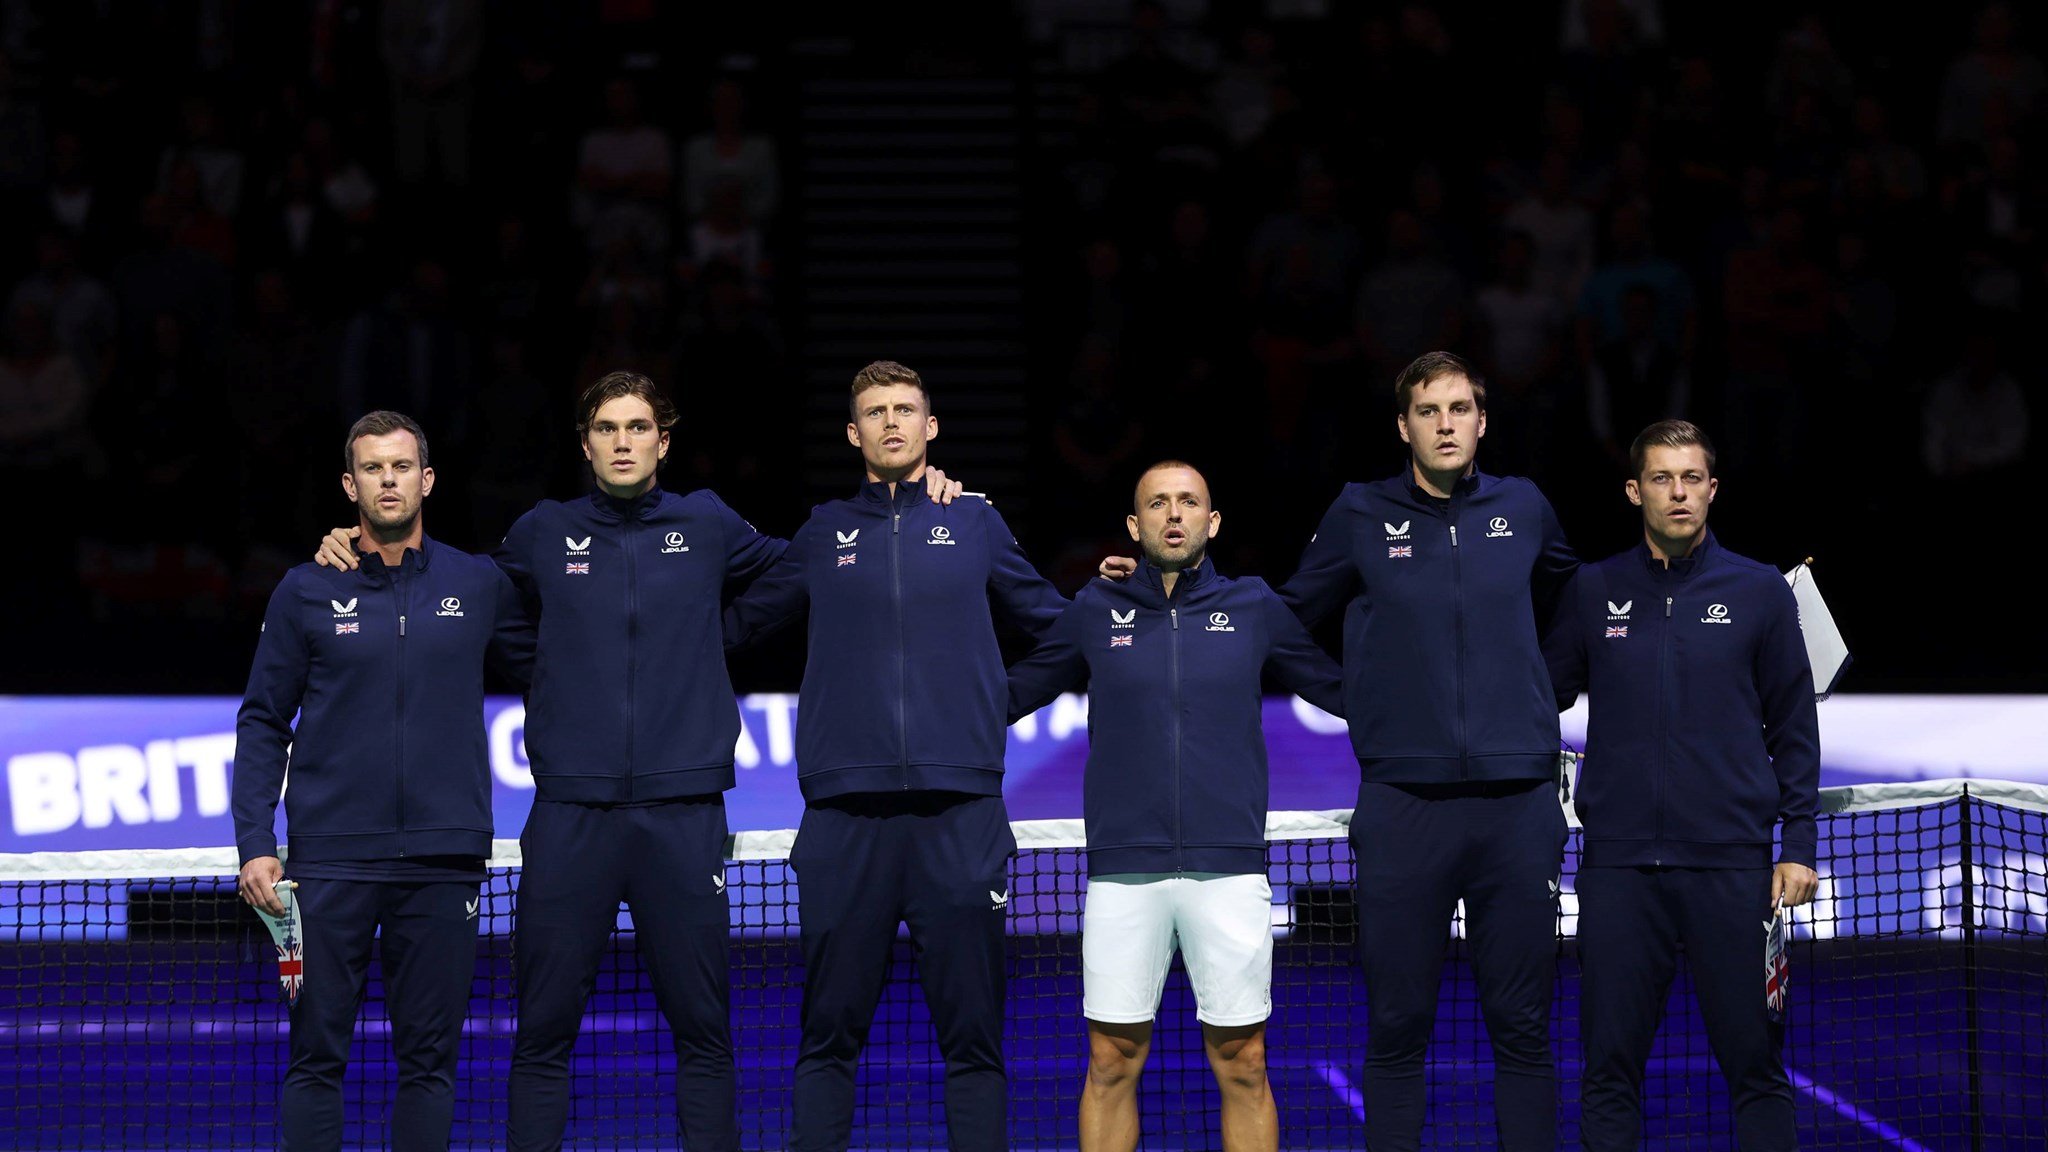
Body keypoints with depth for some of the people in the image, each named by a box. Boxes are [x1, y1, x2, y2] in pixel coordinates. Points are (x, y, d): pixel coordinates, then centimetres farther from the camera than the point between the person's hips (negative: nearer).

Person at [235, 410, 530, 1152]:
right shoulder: (306, 592, 4)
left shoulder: (479, 586, 7)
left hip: (443, 861, 1)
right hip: (331, 861, -1)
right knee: (317, 1054, 1)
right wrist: (254, 845, -4)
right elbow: (263, 724, 5)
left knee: (429, 1057, 5)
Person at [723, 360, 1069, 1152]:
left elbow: (1056, 624, 22)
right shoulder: (823, 533, 14)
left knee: (973, 1034, 0)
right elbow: (736, 623, 24)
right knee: (830, 1033, 2)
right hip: (845, 811, 1)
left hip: (959, 808, 0)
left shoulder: (976, 523, 13)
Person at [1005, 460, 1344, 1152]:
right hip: (1124, 868, 0)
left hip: (1229, 867, 0)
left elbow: (1346, 692, 13)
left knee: (1243, 1068, 2)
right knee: (1112, 1064, 2)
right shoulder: (1095, 611, 8)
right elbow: (1008, 696, 14)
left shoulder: (1255, 608, 7)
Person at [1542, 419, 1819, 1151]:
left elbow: (1794, 728, 6)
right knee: (1610, 1063, 4)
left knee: (1753, 1057, 1)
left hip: (1731, 864, -1)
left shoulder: (1760, 591, 5)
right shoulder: (1594, 591, 8)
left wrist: (1798, 843, 0)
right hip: (1618, 864, 1)